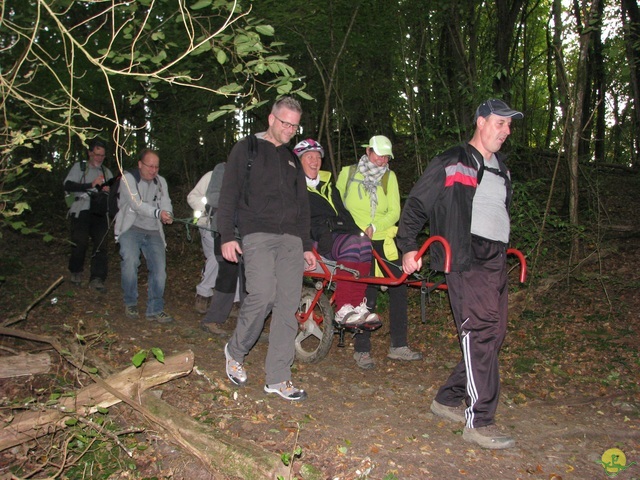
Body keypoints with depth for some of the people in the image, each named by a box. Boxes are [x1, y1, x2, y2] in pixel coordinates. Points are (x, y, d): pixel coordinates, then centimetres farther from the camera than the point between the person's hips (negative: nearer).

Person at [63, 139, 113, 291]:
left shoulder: (106, 171, 22)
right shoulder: (79, 167, 9)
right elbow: (68, 185, -6)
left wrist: (109, 190, 1)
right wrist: (91, 185, -16)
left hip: (100, 212, 4)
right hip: (81, 211, -3)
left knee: (101, 244, -8)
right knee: (80, 242, -10)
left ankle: (97, 278, -8)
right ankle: (76, 272, 14)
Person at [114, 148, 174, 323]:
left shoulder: (161, 182, 13)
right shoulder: (128, 178, -2)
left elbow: (166, 203, 1)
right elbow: (136, 204, -17)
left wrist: (167, 214, -24)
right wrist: (157, 212, -32)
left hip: (153, 232, 4)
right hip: (131, 229, -4)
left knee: (159, 268, -8)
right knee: (130, 262, -23)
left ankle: (155, 310, 2)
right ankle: (130, 303, 0)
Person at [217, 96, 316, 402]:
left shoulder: (292, 160, 23)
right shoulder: (247, 149, 8)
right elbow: (229, 194, 1)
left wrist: (306, 246, 19)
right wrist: (227, 235, -9)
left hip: (291, 239, 5)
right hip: (258, 235, -5)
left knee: (288, 306, -2)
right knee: (262, 295, -20)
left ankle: (278, 379, 6)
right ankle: (236, 351, 8)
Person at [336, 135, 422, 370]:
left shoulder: (389, 177, 8)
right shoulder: (348, 174, 2)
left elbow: (394, 212, 0)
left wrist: (374, 227, -16)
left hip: (382, 240, 4)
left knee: (399, 287, 0)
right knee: (367, 294, -9)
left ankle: (398, 346, 13)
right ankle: (362, 350, 4)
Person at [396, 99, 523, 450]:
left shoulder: (501, 169, 22)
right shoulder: (452, 163, -1)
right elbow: (415, 204, -1)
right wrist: (408, 248, -6)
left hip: (495, 261, 9)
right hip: (465, 259, -8)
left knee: (493, 333, 8)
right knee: (479, 332, -14)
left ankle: (448, 399, 21)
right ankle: (478, 421, -8)